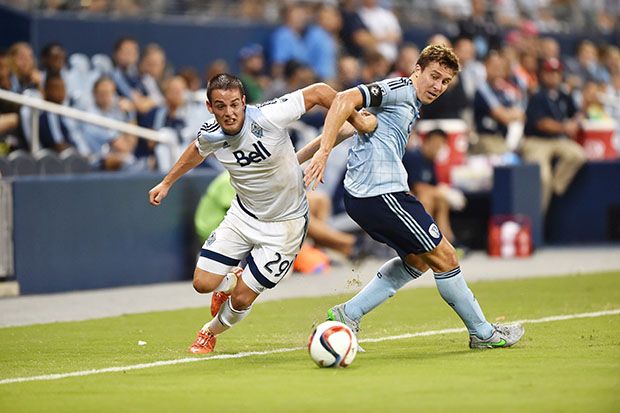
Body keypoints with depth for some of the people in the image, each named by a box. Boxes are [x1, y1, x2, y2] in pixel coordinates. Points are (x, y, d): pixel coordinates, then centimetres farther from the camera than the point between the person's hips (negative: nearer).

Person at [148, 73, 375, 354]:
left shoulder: (268, 117, -29)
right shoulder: (210, 135, -14)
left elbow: (320, 91, -18)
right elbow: (197, 151, 13)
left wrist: (356, 120, -13)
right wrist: (167, 183, 21)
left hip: (285, 223, -4)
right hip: (244, 215, 4)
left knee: (241, 300, -4)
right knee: (203, 284, -5)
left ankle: (210, 332, 30)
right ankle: (231, 281, 33)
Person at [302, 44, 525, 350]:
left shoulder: (411, 106, 23)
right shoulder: (400, 89, -8)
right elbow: (345, 100, -20)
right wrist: (323, 152, -27)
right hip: (382, 194, -10)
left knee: (418, 259, 20)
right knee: (444, 256, 0)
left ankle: (346, 316, 15)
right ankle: (483, 333, 12)